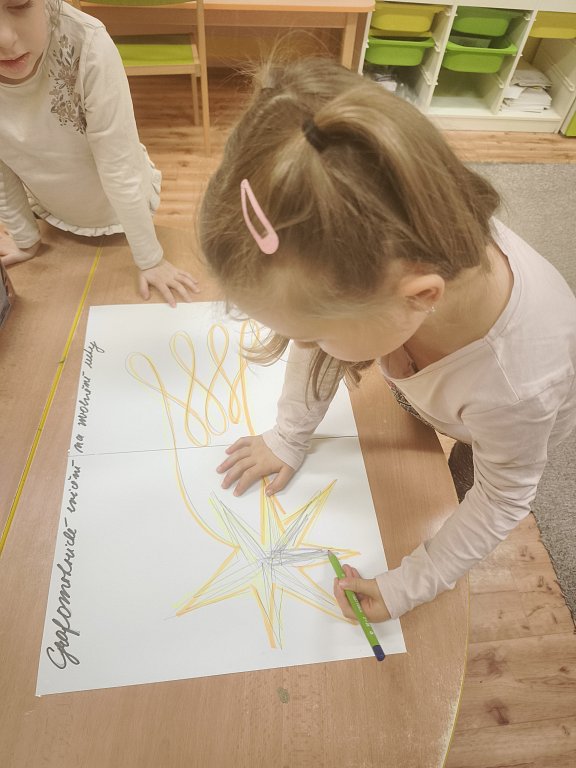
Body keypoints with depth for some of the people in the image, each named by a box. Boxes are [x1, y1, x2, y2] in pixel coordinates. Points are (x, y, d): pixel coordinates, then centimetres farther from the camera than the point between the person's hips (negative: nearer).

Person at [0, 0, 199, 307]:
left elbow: (119, 168, -28)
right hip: (52, 211, 3)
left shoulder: (88, 47, -33)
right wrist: (26, 238, 1)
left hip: (122, 206, -3)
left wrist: (150, 258, -22)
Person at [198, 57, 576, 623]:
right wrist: (289, 437, -8)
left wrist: (410, 585, -17)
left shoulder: (516, 387, -50)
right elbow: (319, 335, -20)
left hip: (519, 420, -2)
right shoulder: (379, 251, -40)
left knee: (465, 483, 23)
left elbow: (503, 499, -28)